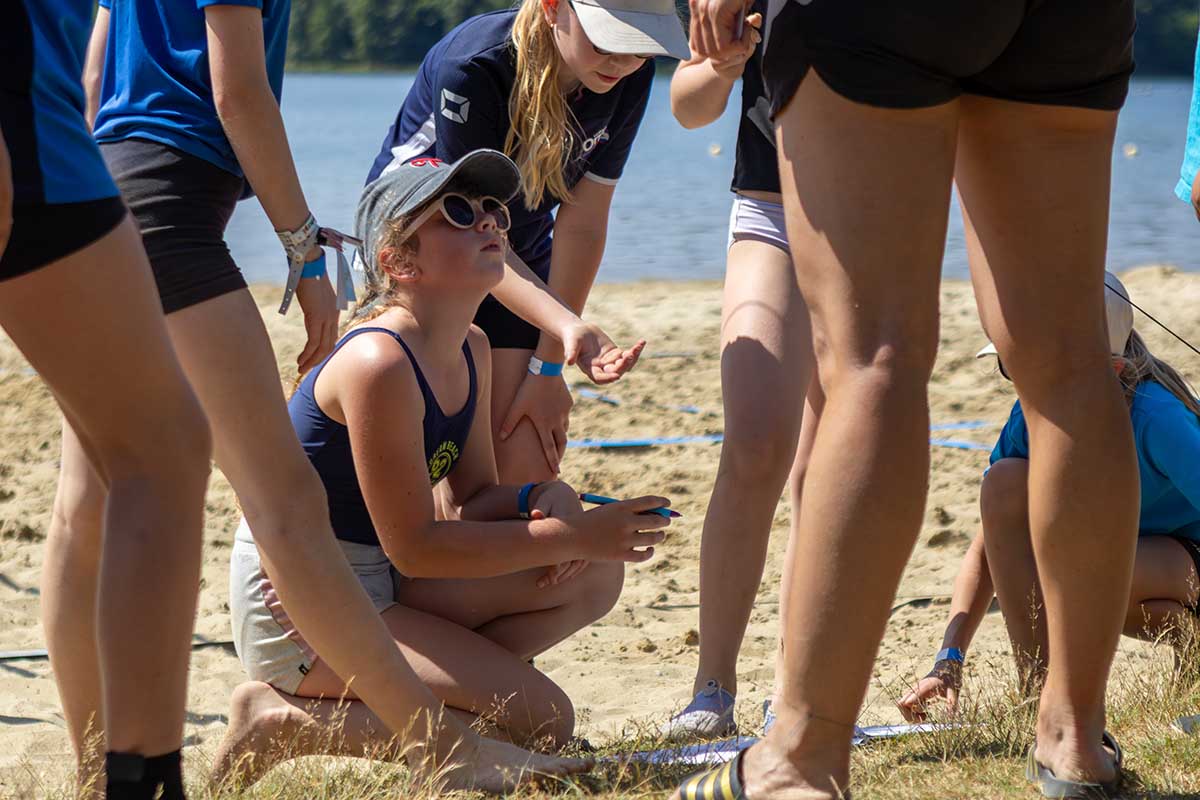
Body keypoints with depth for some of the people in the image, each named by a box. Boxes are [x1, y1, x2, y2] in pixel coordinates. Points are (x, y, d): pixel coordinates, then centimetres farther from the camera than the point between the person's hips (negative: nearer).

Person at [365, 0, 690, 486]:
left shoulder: (631, 77, -18)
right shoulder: (471, 67, -34)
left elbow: (581, 225, -12)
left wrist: (548, 369, -12)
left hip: (520, 260, 4)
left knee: (529, 465, -5)